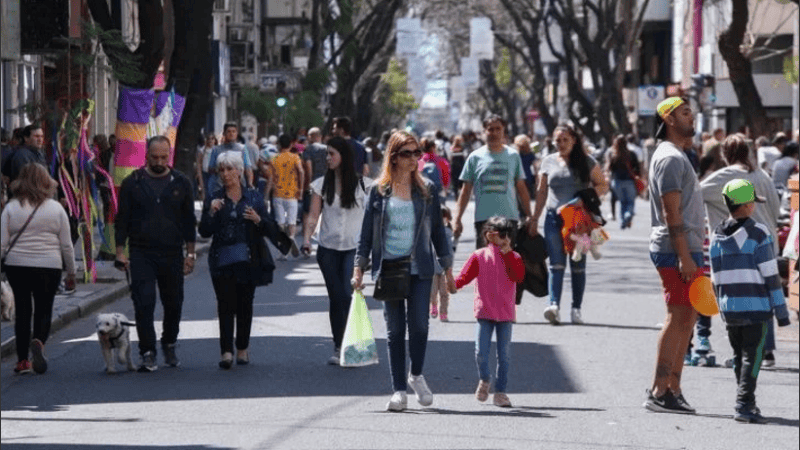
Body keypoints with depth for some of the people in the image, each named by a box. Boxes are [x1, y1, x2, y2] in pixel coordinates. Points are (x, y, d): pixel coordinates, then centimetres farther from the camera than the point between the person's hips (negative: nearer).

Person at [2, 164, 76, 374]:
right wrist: (71, 273, 12)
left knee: (22, 311, 10)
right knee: (44, 310, 8)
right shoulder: (56, 208, 0)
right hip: (49, 267, -1)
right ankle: (39, 341, -21)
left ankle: (22, 360, 10)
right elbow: (66, 245, 4)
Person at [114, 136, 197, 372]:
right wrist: (120, 252, -3)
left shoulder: (181, 183, 6)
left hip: (172, 254, 2)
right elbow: (122, 219, 4)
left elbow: (189, 220, 10)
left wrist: (190, 253, 5)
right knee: (144, 303, -10)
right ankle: (148, 353, -7)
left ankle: (169, 345, 30)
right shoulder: (132, 183, 1)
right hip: (141, 254, -2)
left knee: (174, 303, 10)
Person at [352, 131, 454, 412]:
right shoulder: (379, 191, 5)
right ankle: (399, 390, 6)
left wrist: (447, 267, 10)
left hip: (419, 269, 0)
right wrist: (359, 269, 1)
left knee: (419, 325, -9)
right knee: (395, 330, 1)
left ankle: (416, 375, 16)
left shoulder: (426, 191, 8)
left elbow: (438, 231, 12)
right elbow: (367, 233, 7)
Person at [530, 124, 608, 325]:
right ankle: (554, 305, -23)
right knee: (556, 264, -11)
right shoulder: (548, 161, 12)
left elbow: (603, 186, 6)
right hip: (554, 218, 1)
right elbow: (541, 192, 17)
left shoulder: (586, 161, 4)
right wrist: (534, 219, 14)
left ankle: (576, 308, 10)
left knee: (578, 265, 4)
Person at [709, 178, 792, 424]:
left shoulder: (717, 236, 7)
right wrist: (781, 310, -4)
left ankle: (747, 403, 21)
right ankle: (744, 403, -18)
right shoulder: (759, 233, -8)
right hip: (756, 306, -5)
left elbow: (716, 277, 11)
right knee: (752, 355, -6)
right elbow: (770, 275, -8)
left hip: (729, 308, 5)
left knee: (739, 356, 15)